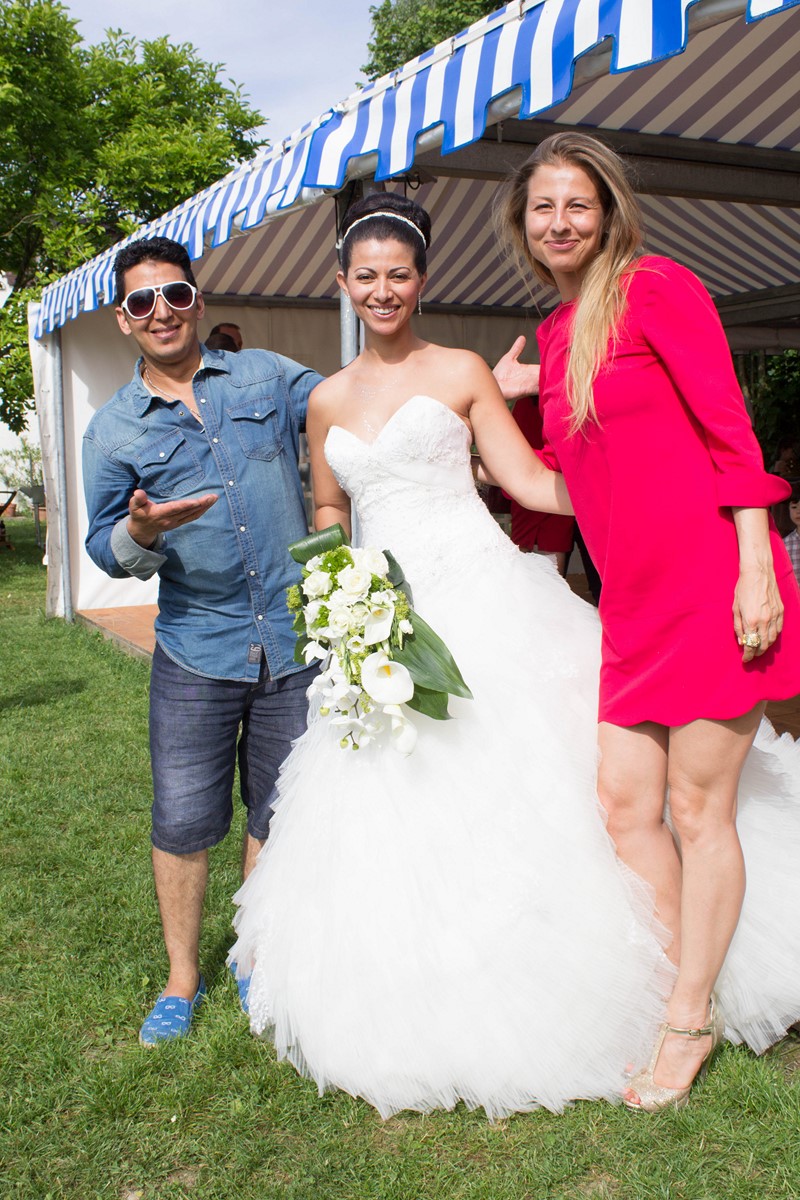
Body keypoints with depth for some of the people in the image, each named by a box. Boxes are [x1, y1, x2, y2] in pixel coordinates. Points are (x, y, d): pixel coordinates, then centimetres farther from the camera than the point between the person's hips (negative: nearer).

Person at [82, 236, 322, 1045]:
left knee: (278, 815, 12)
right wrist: (141, 531, -20)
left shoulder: (266, 376, 8)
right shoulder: (113, 430, 5)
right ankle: (182, 980, 24)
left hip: (295, 637, 1)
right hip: (196, 650, -1)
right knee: (183, 822, 2)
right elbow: (106, 548, 4)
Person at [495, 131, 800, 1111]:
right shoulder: (554, 334, 16)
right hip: (631, 598, 7)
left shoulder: (657, 287, -4)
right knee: (624, 803, 6)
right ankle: (689, 1002, 24)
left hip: (710, 580, -7)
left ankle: (688, 1020, 19)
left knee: (698, 807, 2)